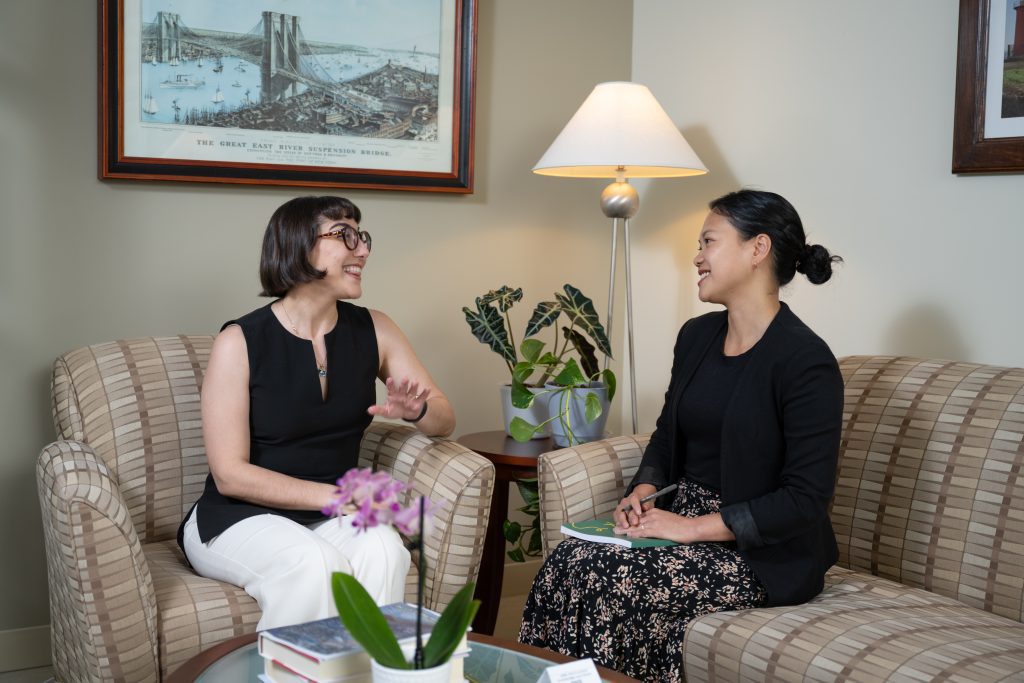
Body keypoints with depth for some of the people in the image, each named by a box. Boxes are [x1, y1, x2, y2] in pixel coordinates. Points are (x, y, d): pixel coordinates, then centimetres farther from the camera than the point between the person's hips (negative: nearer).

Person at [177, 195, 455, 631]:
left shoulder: (372, 330, 3)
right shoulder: (241, 342, -11)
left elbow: (445, 421, 7)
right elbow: (230, 474, -14)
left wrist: (415, 411, -17)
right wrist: (335, 495, -21)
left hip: (330, 520, 4)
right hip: (238, 518, -3)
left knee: (384, 550, -29)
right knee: (316, 564, -33)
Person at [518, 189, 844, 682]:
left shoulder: (806, 361, -16)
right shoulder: (696, 336, 9)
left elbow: (806, 499, -18)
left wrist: (694, 527, -20)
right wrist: (642, 492, -2)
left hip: (762, 551, -7)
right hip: (681, 518, 7)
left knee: (610, 582, -26)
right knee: (568, 560, -19)